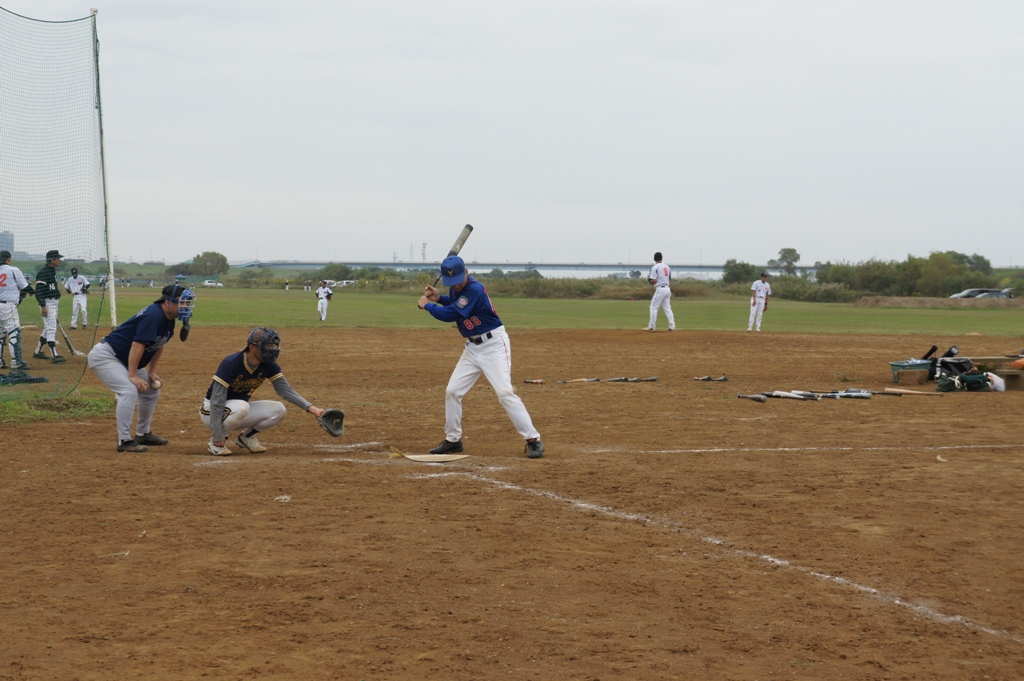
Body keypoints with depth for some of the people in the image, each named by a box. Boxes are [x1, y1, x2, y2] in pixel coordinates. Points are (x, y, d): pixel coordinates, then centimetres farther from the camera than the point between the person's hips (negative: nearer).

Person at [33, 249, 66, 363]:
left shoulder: (53, 271, 14)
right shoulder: (44, 272, -16)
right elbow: (39, 290, -20)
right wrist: (43, 306, -25)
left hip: (54, 303, 10)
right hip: (47, 303, -10)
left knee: (48, 329, 16)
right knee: (51, 329, -13)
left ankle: (37, 352, 25)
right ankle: (54, 355, -16)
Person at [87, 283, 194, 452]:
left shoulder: (169, 319, 2)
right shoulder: (153, 315, -27)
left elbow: (159, 345, 13)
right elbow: (137, 345, -30)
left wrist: (152, 372, 7)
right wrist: (133, 375, -29)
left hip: (124, 360, 11)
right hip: (104, 355, -11)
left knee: (152, 390, 14)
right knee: (129, 391, -25)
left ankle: (143, 434, 27)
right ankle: (124, 441, -21)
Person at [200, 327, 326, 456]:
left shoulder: (269, 365, -9)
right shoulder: (231, 363, -27)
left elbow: (285, 390, -8)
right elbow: (217, 401, -28)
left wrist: (310, 407, -24)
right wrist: (217, 437, -31)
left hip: (240, 411, 6)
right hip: (211, 411, -6)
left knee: (278, 410, -14)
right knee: (241, 406, -38)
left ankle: (248, 436, 8)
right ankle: (215, 442, -15)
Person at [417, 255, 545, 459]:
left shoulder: (474, 289, -24)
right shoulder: (456, 288, 3)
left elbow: (451, 314, -25)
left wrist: (426, 305, -10)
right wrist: (438, 298, 6)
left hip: (494, 344, -9)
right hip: (473, 347, 9)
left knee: (505, 392, -18)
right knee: (452, 391, 6)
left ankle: (533, 440, -14)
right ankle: (453, 440, 20)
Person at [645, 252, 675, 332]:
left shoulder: (655, 267, -9)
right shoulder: (667, 267, 11)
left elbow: (654, 281, -14)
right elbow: (670, 278, 18)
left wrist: (650, 281, 8)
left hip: (660, 289, -6)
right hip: (667, 289, 6)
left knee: (654, 307, 0)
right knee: (667, 308, 10)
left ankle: (651, 326, -2)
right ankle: (672, 326, 4)